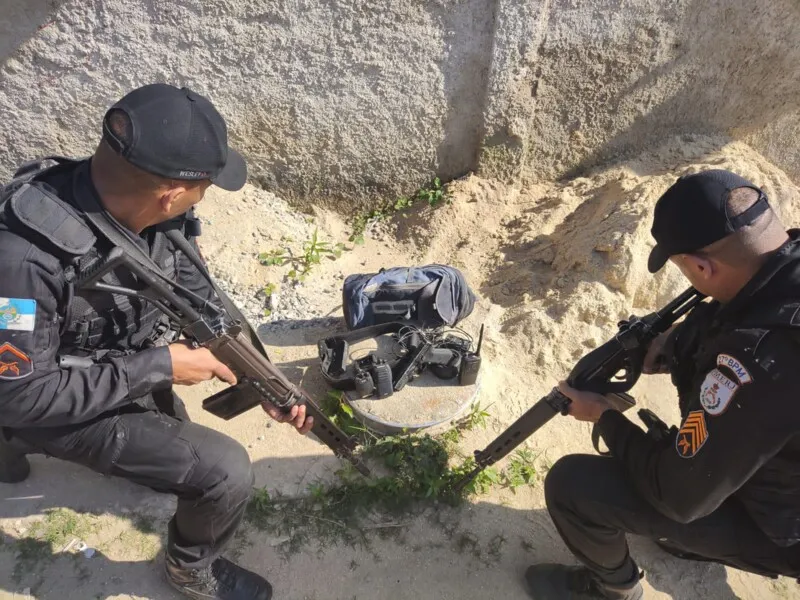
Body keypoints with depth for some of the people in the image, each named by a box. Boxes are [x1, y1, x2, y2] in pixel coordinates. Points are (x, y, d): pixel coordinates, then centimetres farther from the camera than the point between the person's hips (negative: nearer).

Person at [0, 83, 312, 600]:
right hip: (58, 401, -6)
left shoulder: (151, 209, -19)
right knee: (228, 472, -16)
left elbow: (200, 296, -7)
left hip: (127, 365, 7)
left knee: (177, 445, 32)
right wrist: (157, 367, -29)